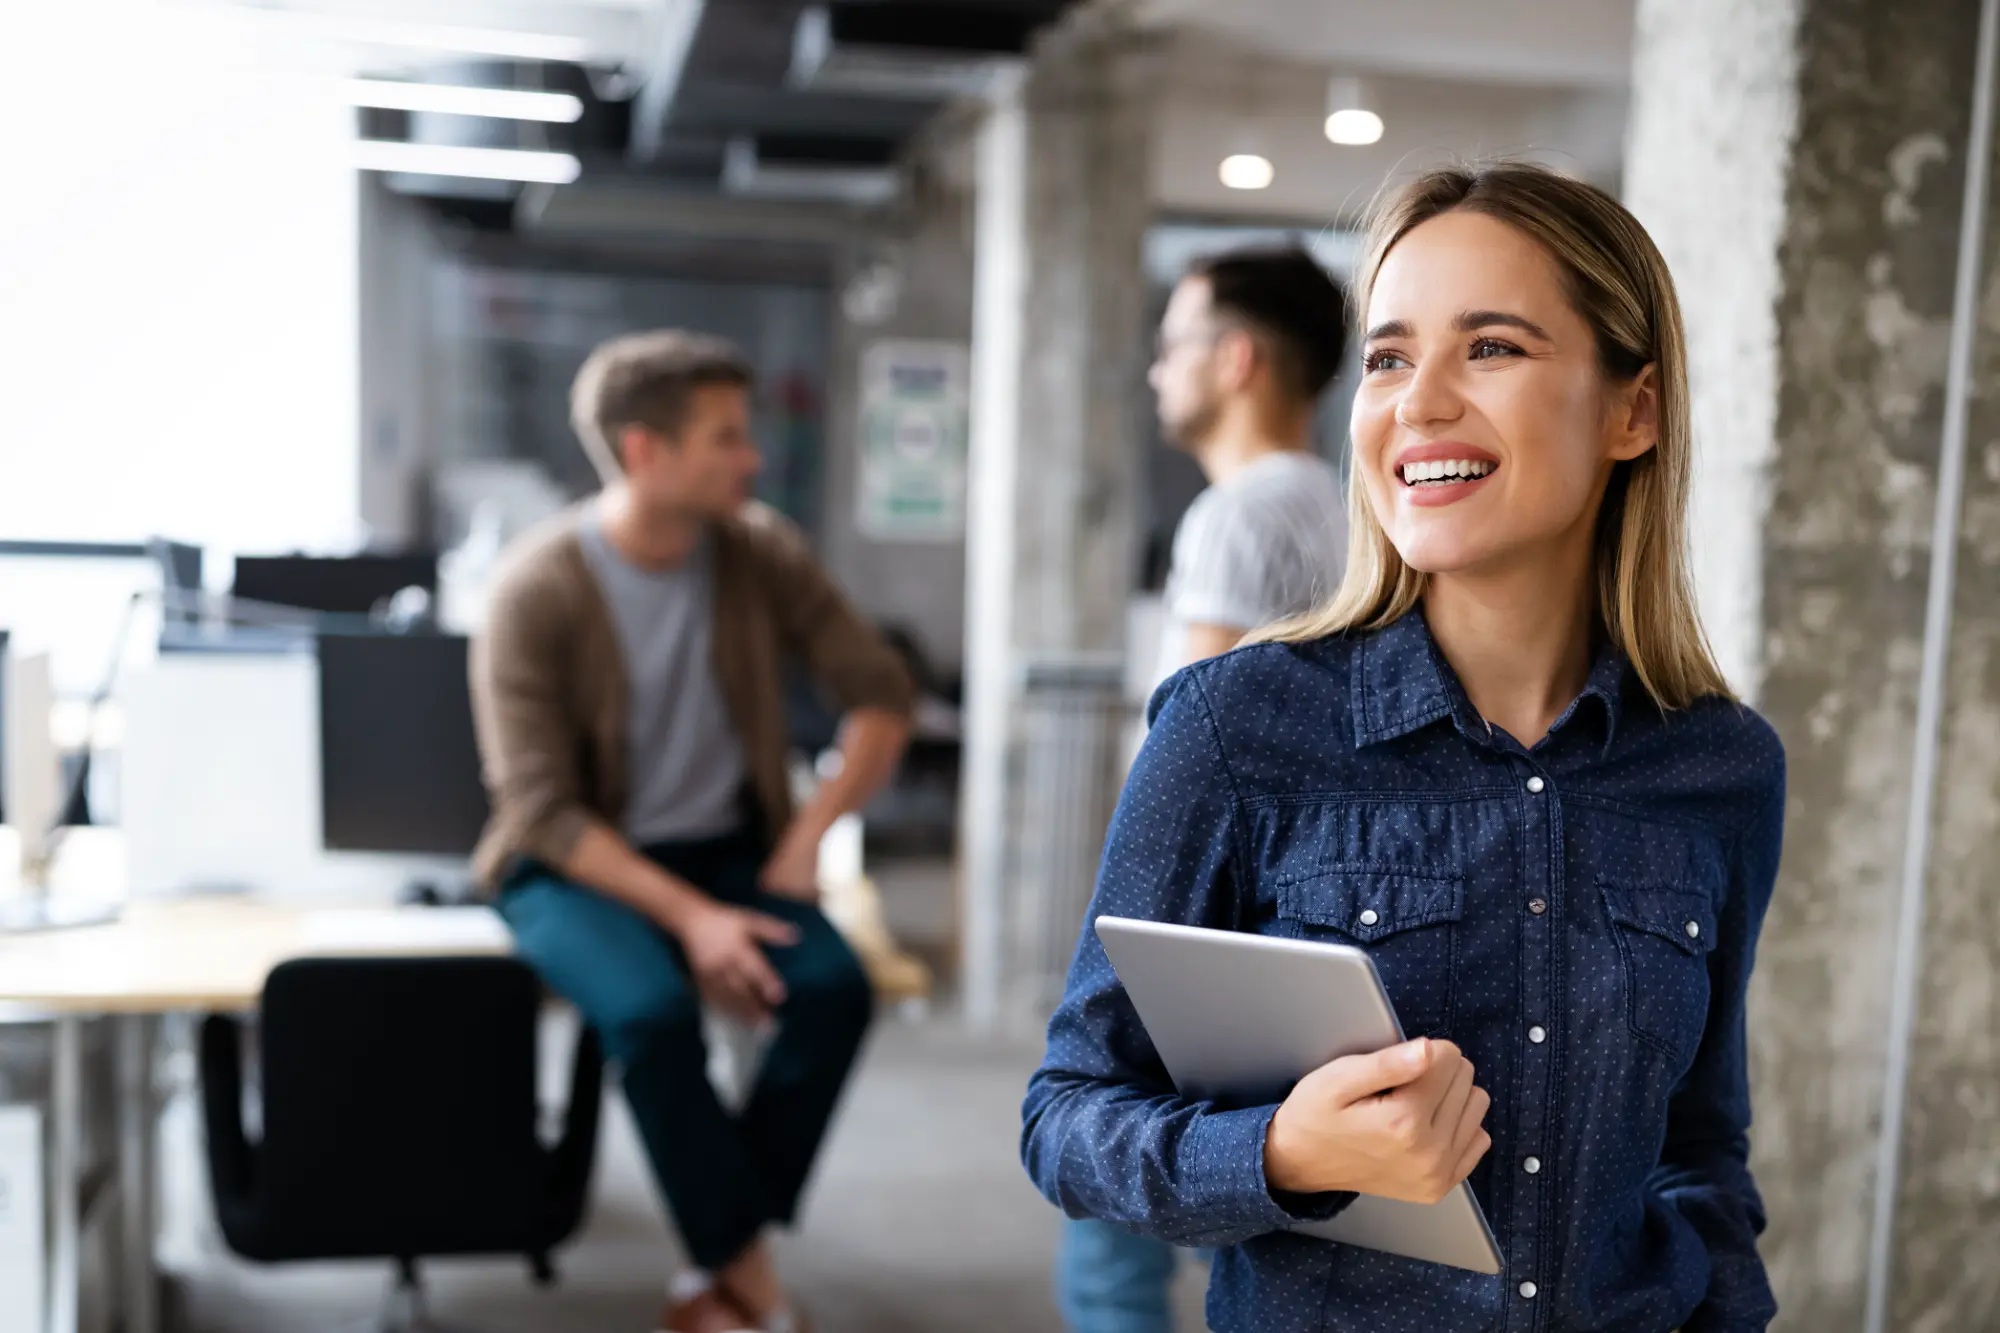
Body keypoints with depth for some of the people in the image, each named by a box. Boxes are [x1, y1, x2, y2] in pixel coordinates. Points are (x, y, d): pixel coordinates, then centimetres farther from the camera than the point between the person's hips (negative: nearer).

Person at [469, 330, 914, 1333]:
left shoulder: (761, 553, -4)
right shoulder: (538, 589, -16)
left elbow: (881, 693, 2)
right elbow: (543, 809, -17)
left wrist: (810, 832, -11)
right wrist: (688, 916, -25)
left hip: (725, 847, 4)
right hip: (576, 865, -3)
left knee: (835, 987, -25)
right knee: (653, 1009, -34)